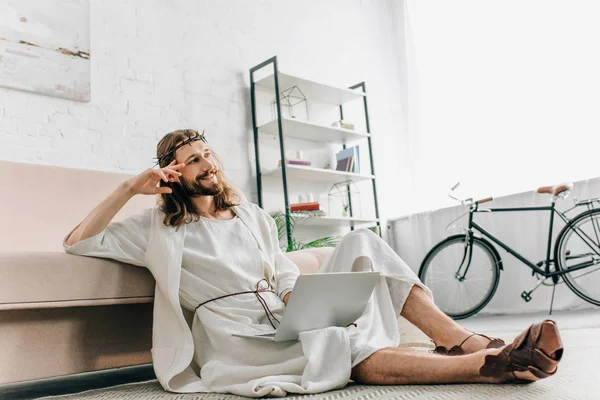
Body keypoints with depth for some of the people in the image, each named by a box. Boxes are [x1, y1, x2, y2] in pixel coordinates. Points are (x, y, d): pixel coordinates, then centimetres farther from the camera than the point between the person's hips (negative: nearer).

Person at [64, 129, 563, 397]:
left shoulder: (252, 216, 20)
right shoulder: (159, 227, 8)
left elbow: (286, 275, 17)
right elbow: (77, 243, 2)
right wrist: (130, 188, -6)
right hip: (237, 339, -5)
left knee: (361, 244, -13)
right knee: (346, 347, -35)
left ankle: (459, 338, -23)